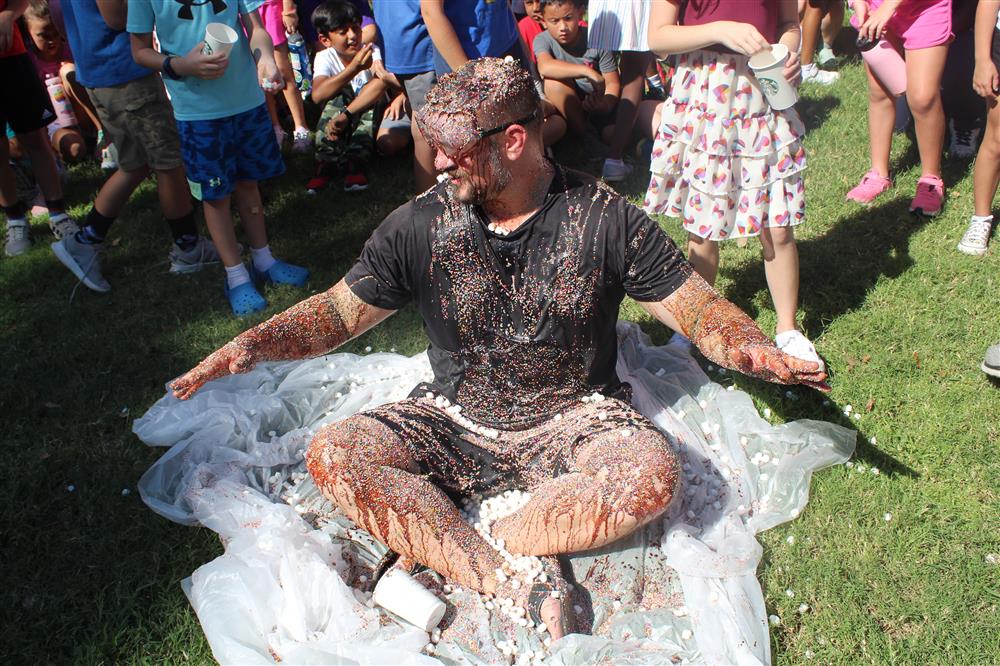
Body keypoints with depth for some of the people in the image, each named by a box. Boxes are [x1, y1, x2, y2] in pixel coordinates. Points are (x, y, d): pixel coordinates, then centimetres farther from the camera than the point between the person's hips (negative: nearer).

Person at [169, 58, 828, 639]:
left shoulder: (605, 218, -10)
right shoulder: (421, 224, -6)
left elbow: (696, 305, -8)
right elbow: (339, 312, 0)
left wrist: (752, 349, -29)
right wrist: (251, 345, -16)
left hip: (573, 416, -1)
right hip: (454, 420, 2)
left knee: (652, 474, -32)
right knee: (333, 454, -21)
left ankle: (430, 548, -20)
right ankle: (519, 584, -26)